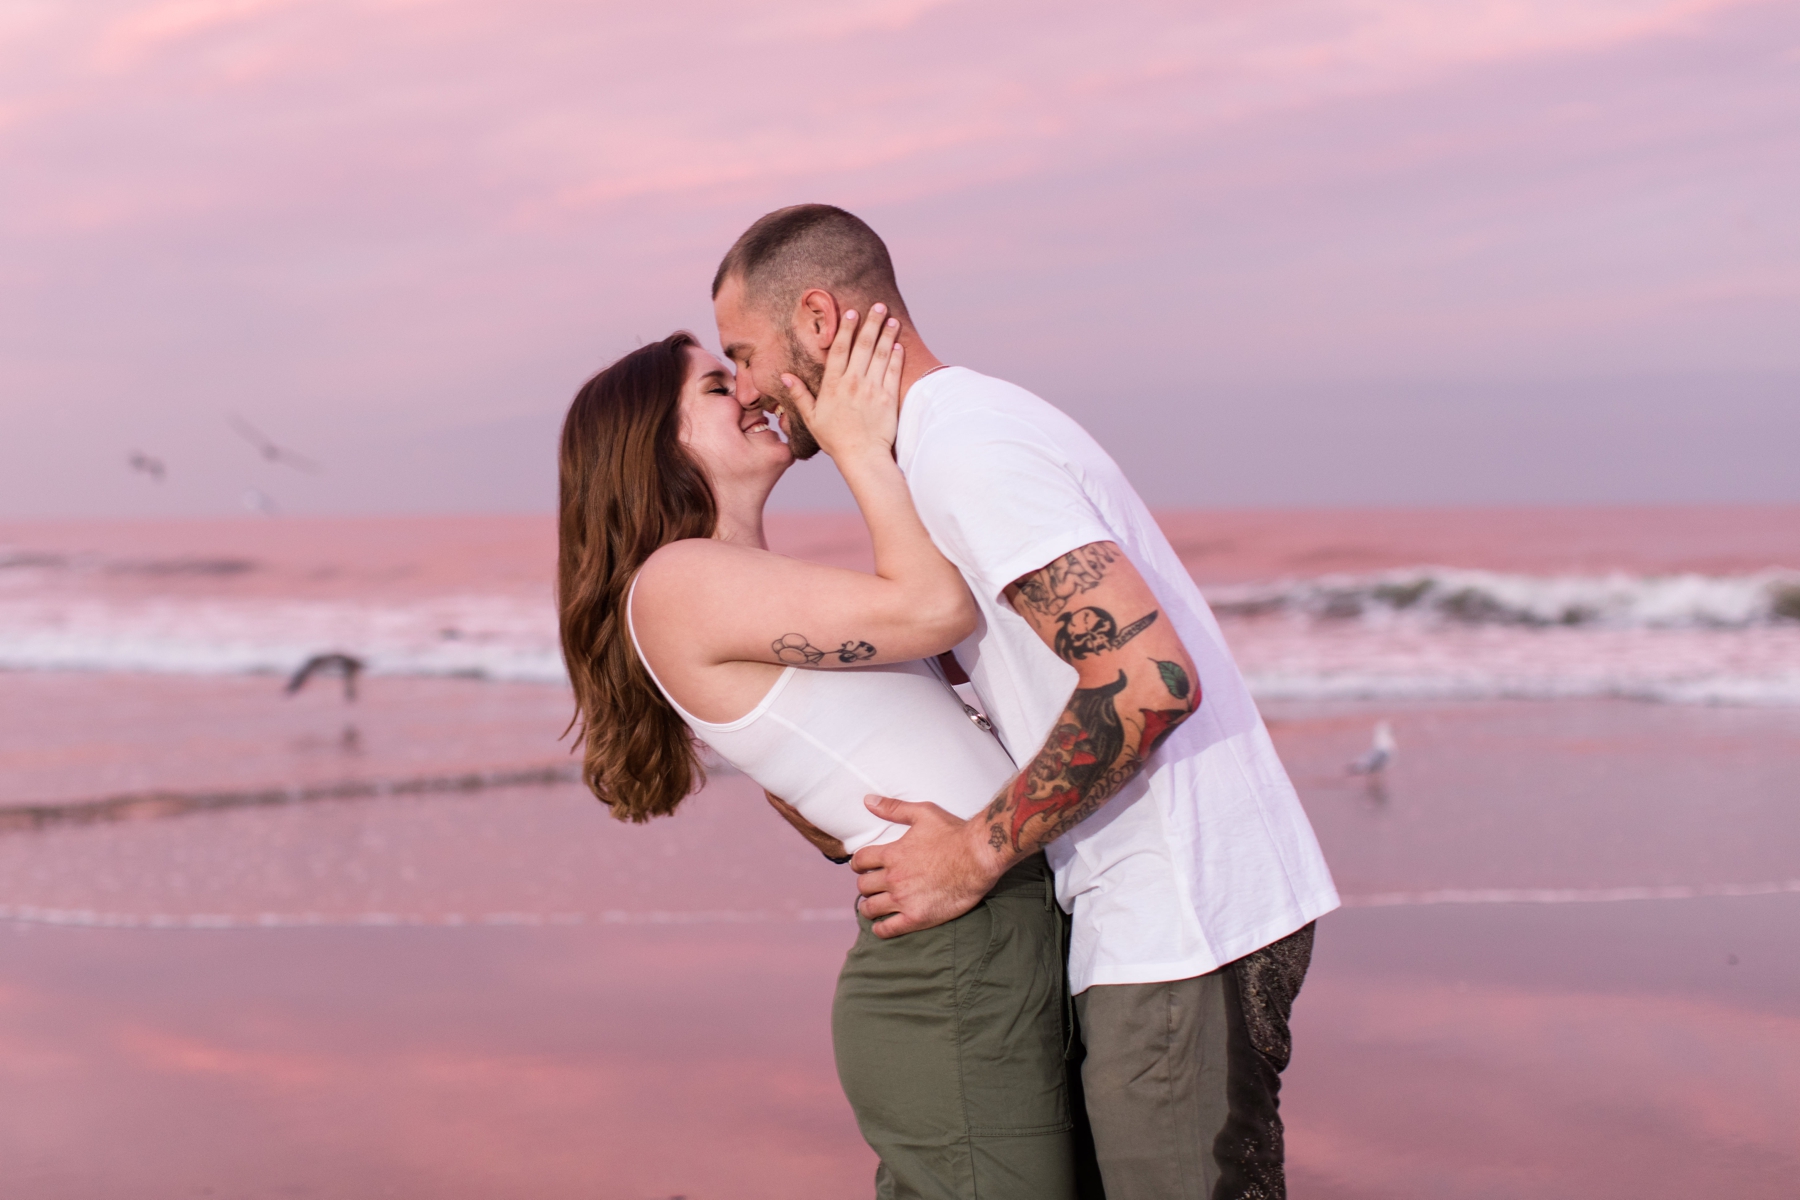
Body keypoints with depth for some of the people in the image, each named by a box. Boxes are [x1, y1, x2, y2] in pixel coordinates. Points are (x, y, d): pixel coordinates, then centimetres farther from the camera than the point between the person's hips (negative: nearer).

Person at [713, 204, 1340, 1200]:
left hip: (1182, 920, -10)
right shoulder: (968, 424, 16)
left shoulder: (960, 450, -17)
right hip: (1162, 917, 10)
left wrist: (978, 854, -17)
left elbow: (1148, 678, -26)